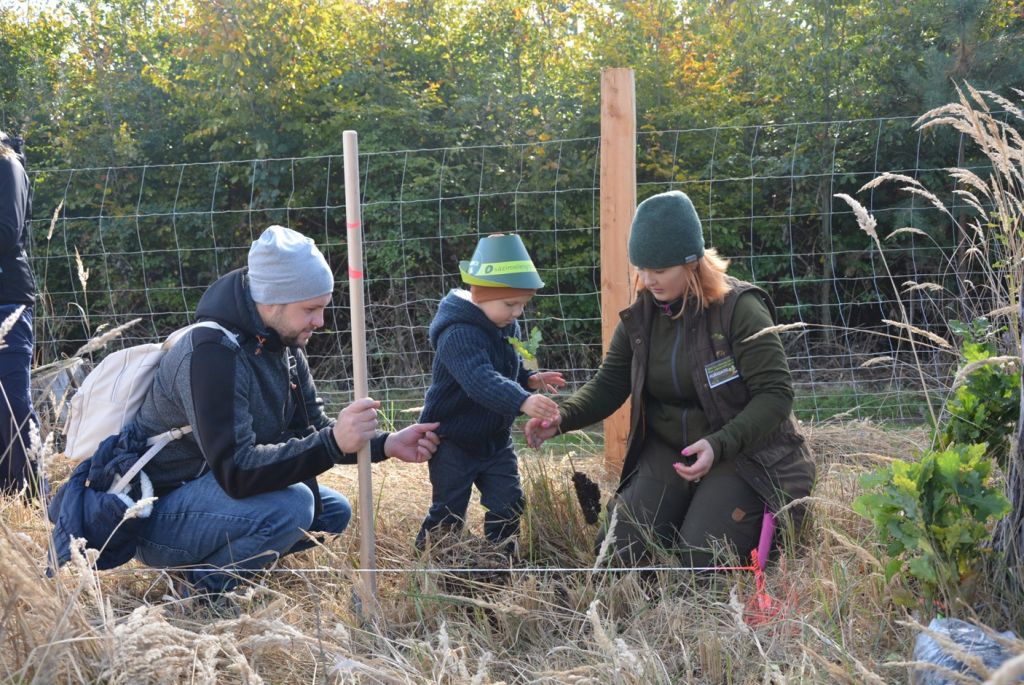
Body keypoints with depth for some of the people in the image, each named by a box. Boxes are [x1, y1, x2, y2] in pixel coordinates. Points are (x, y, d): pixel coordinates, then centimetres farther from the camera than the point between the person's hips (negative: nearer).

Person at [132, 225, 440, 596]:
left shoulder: (283, 344, 1)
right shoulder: (213, 353, -28)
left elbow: (312, 429, 5)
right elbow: (235, 470, -34)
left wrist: (386, 445, -11)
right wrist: (334, 443, -41)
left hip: (216, 490, 9)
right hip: (156, 517, -9)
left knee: (334, 510, 9)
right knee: (290, 506, -30)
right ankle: (207, 586, -7)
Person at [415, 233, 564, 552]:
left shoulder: (507, 329, 3)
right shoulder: (458, 334, -26)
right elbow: (480, 380, -43)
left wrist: (531, 380, -3)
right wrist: (522, 401, -56)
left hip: (495, 439, 8)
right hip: (453, 440, -7)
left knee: (508, 504, 7)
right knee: (449, 512, 0)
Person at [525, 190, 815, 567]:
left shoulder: (739, 309, -18)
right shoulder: (641, 315, -1)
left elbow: (775, 394, -19)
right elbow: (609, 384, 3)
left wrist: (718, 446, -32)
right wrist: (562, 418, -17)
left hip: (740, 451, -5)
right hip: (667, 448, 5)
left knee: (701, 560, -18)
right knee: (621, 550, -9)